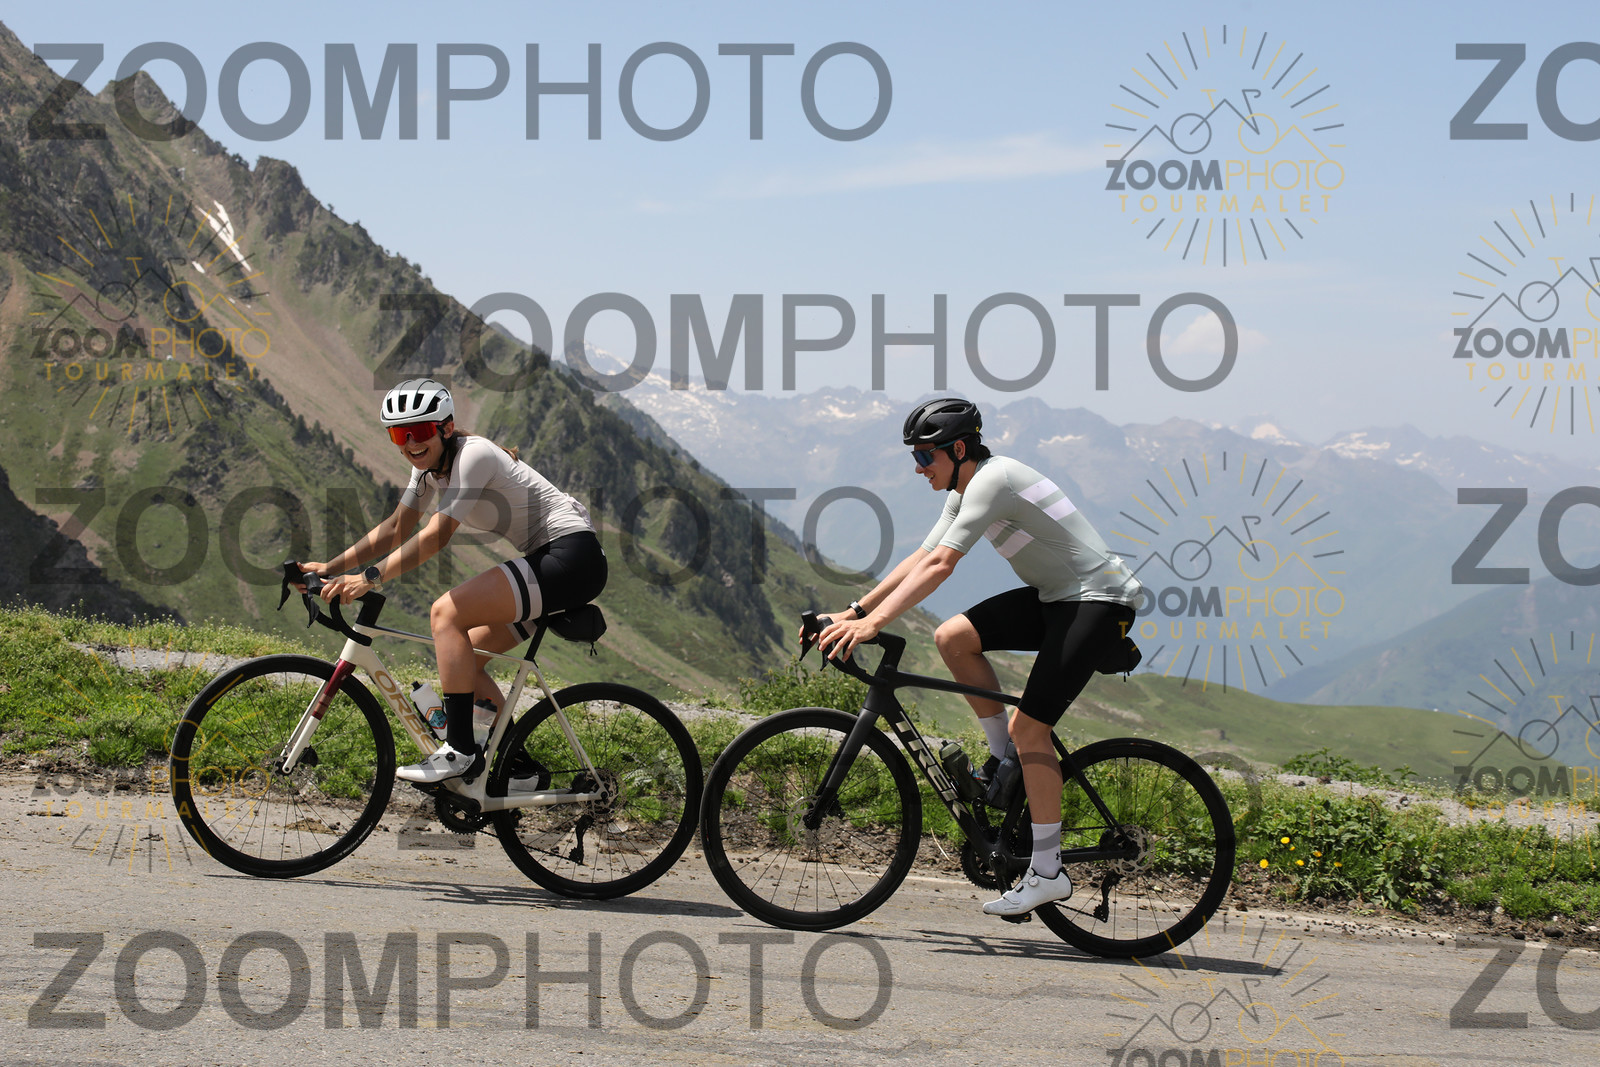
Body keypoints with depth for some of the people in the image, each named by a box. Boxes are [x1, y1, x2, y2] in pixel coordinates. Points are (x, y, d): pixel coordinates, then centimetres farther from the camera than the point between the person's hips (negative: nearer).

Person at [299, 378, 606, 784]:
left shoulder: (473, 454, -18)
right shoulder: (430, 463, 10)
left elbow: (436, 535, -25)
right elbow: (396, 529, 13)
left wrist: (370, 578, -29)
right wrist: (331, 567, 4)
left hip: (572, 556, -10)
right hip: (547, 558, 10)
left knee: (446, 612, -20)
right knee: (464, 656, 11)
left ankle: (461, 751, -20)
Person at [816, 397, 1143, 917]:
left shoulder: (993, 479, -21)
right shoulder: (965, 490, 9)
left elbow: (939, 566, -29)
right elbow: (920, 559, 11)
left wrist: (872, 623, -34)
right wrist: (853, 612, 5)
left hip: (1099, 601, -9)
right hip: (1055, 597, 9)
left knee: (1029, 726, -14)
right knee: (952, 637, -4)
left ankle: (1048, 872, -7)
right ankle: (1005, 760, 9)